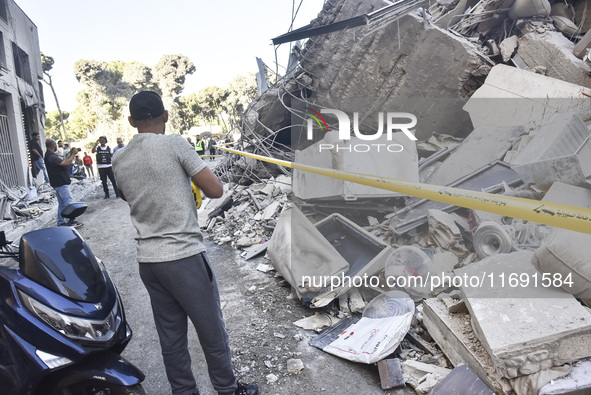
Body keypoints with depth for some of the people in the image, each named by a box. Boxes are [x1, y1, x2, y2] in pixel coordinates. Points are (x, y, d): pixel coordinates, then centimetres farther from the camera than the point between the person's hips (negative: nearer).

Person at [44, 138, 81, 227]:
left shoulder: (50, 155, 14)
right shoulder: (51, 156, -19)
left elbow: (63, 161, 19)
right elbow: (66, 163, -25)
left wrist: (71, 155, 8)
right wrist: (73, 154, -12)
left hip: (58, 183, 11)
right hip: (61, 183, -11)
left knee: (62, 203, 14)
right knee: (68, 202, -7)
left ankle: (60, 222, 18)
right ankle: (71, 221, -4)